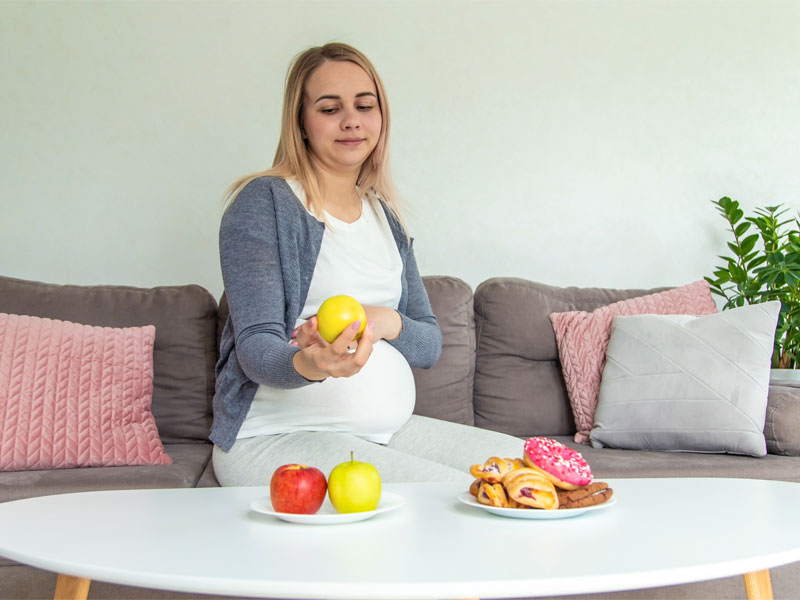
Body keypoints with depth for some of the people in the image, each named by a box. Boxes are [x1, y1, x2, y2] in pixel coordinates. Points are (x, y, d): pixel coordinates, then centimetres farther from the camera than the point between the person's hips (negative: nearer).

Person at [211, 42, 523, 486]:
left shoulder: (384, 216, 15)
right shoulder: (263, 201, -6)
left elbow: (430, 345, 13)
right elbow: (256, 346, -14)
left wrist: (387, 324, -10)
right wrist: (309, 365, -37)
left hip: (388, 431, 8)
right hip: (276, 439, -7)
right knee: (460, 496, -27)